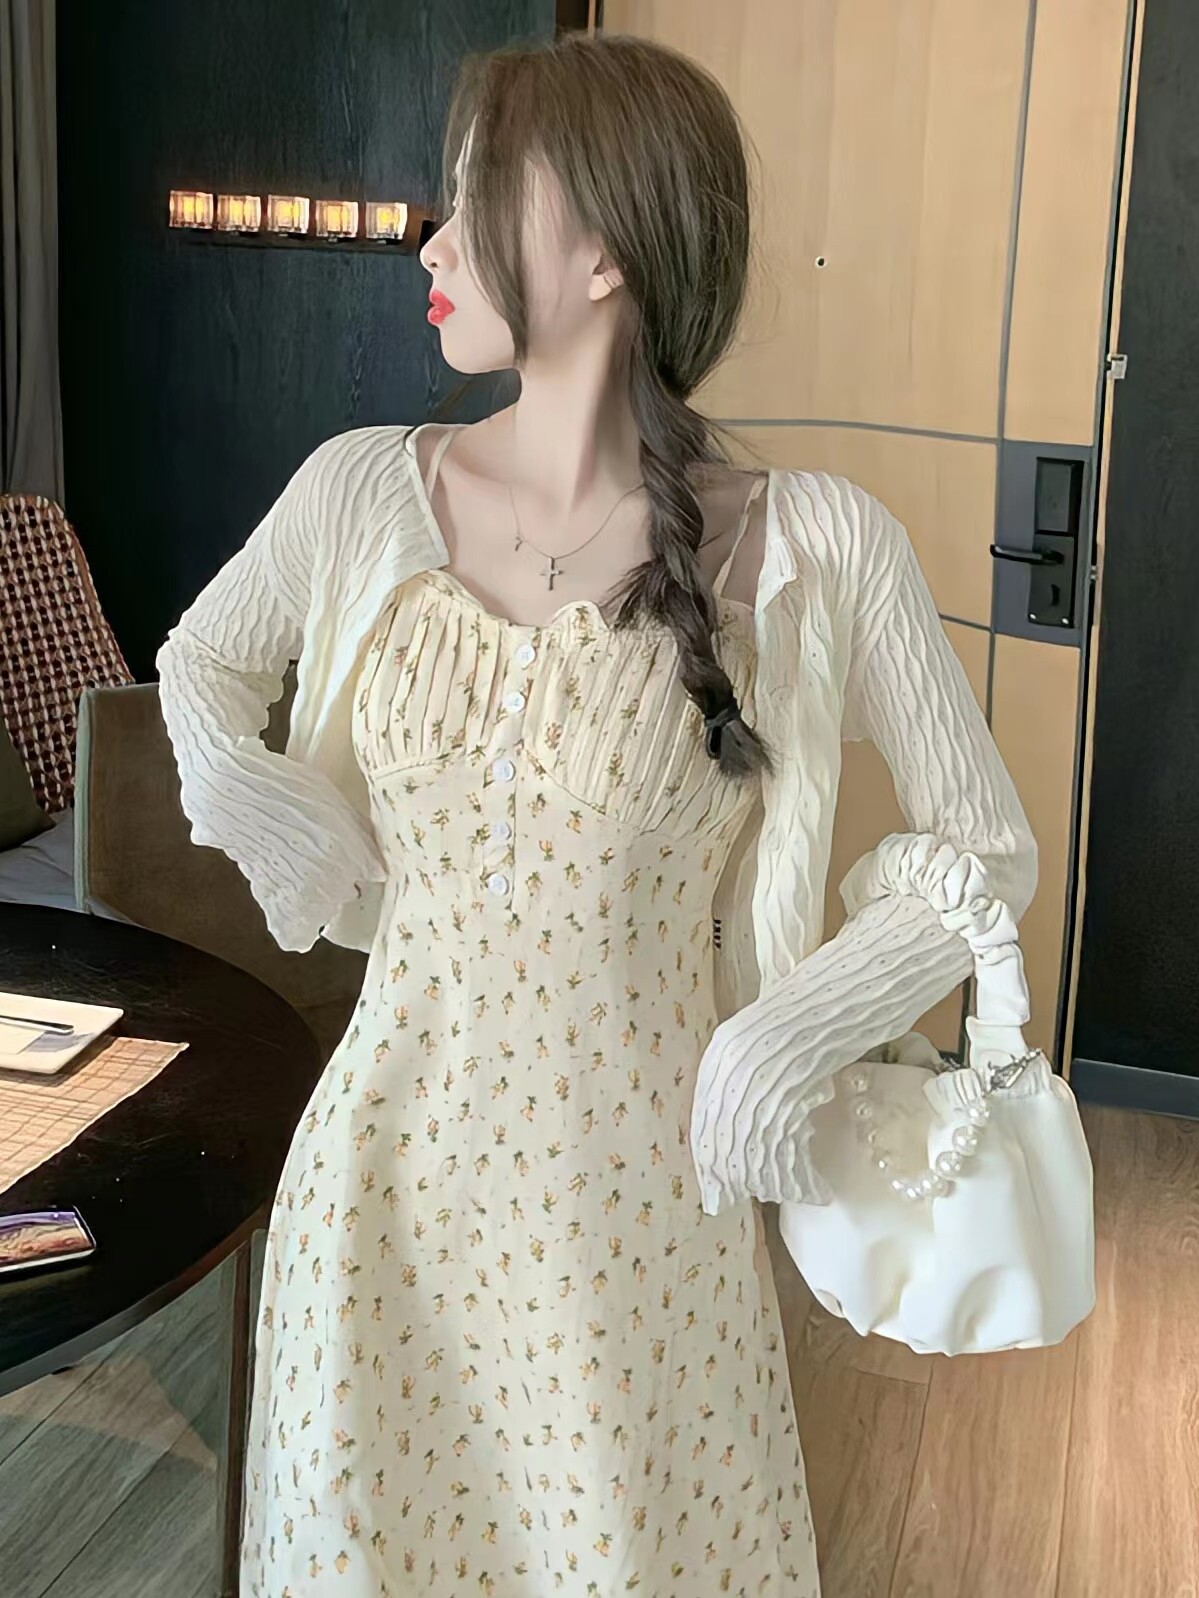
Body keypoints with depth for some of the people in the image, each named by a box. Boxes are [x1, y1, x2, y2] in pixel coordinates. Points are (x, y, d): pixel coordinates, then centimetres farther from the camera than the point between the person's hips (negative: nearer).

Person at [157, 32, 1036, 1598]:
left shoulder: (815, 547, -14)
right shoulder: (364, 490, -5)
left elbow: (988, 848, -3)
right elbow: (202, 657, 17)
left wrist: (797, 1028, -14)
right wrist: (230, 775, -2)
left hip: (642, 1198, -2)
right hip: (389, 1172, 3)